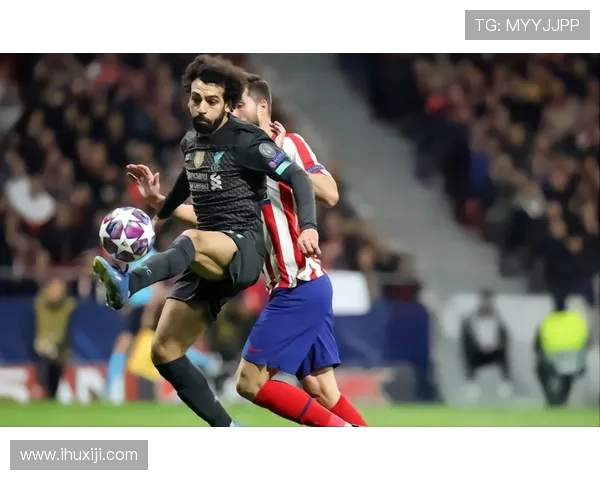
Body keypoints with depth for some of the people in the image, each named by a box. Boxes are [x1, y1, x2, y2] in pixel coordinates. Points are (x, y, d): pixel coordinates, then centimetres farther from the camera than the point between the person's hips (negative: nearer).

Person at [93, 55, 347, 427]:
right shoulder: (190, 142, 13)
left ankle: (128, 284, -68)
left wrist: (308, 226, -32)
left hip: (245, 249, -8)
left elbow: (297, 178, -17)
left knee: (192, 241, -41)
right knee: (164, 351, -2)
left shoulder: (246, 142, -9)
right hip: (209, 263, 8)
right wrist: (159, 217, 44)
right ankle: (226, 431, 2)